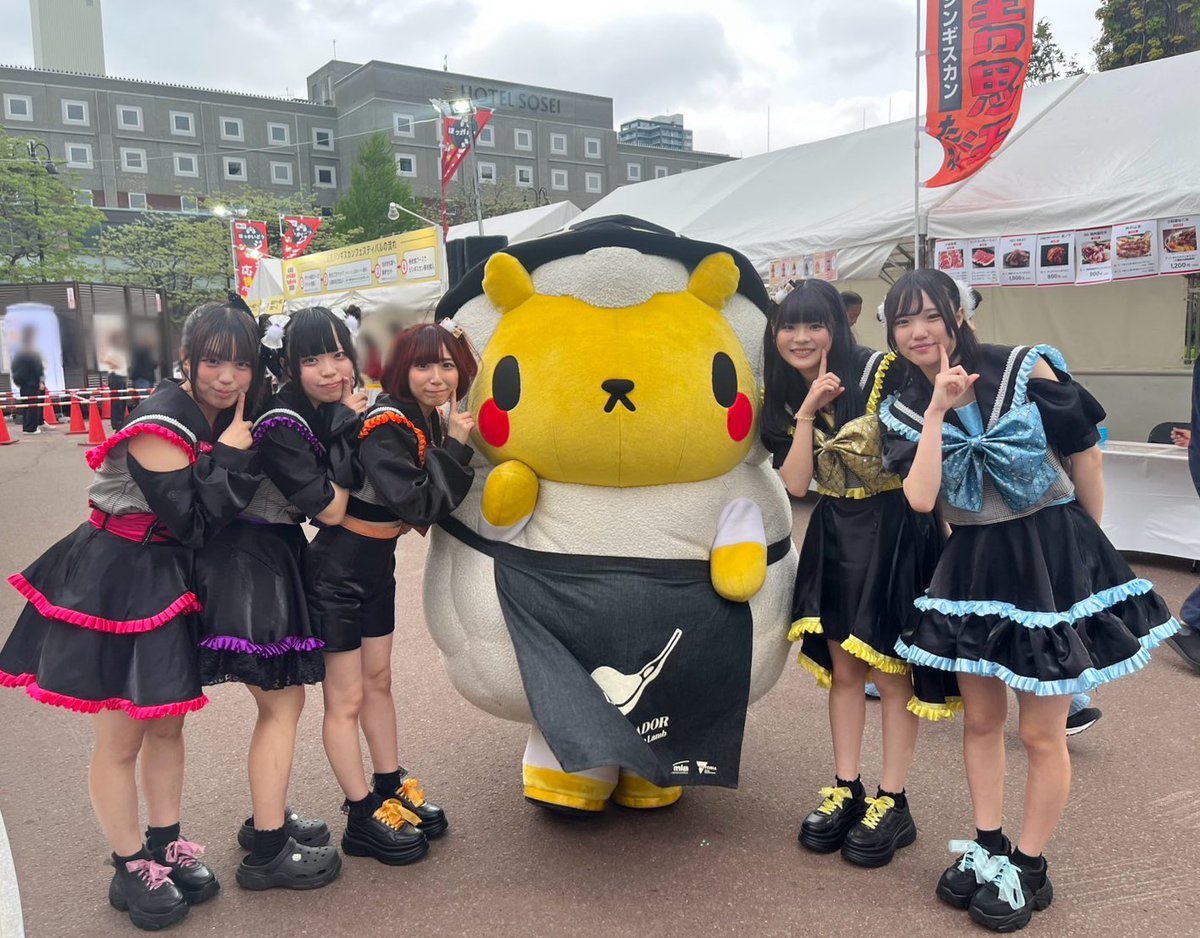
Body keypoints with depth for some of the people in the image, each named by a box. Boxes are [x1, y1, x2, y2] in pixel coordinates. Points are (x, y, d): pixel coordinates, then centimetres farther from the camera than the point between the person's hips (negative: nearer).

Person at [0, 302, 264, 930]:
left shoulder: (224, 418, 2)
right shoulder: (160, 427, -23)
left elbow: (233, 511, 5)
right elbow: (196, 522, -24)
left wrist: (236, 443, -7)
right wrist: (234, 453, -25)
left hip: (172, 583, 8)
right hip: (117, 584, -8)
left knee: (167, 723, 18)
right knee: (121, 738, 6)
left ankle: (166, 844, 33)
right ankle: (130, 868, 22)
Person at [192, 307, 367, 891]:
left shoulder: (330, 412, 5)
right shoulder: (281, 425, -21)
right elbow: (331, 511, -20)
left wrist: (347, 422, -2)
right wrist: (349, 428, -15)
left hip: (277, 557, 9)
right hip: (248, 563, -9)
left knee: (283, 700, 18)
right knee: (282, 703, -3)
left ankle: (268, 818, 34)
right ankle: (268, 852, 9)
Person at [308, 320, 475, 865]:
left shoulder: (430, 421, 1)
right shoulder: (386, 426, -23)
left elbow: (436, 502, 6)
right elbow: (417, 504, -28)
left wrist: (451, 442, -6)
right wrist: (455, 448, -24)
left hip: (378, 563, 9)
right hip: (338, 569, -8)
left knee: (378, 681, 20)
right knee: (347, 699, 4)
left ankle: (392, 790, 34)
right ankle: (363, 819, 16)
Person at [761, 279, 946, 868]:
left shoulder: (880, 372, -14)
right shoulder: (785, 398, 3)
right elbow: (795, 483, -6)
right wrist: (808, 411, -15)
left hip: (895, 528, -5)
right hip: (834, 533, 5)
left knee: (890, 670, 2)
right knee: (842, 667, 12)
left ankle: (893, 804, 16)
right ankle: (845, 790, 25)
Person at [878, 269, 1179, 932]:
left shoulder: (1025, 368, -10)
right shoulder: (905, 409, -1)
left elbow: (1084, 456, -1)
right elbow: (920, 499, -16)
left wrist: (1088, 547, 6)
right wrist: (938, 413, -19)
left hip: (1052, 560, -4)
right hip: (972, 567, 4)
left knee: (1041, 732, 6)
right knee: (981, 720, 15)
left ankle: (1028, 867, 24)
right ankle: (986, 847, 33)